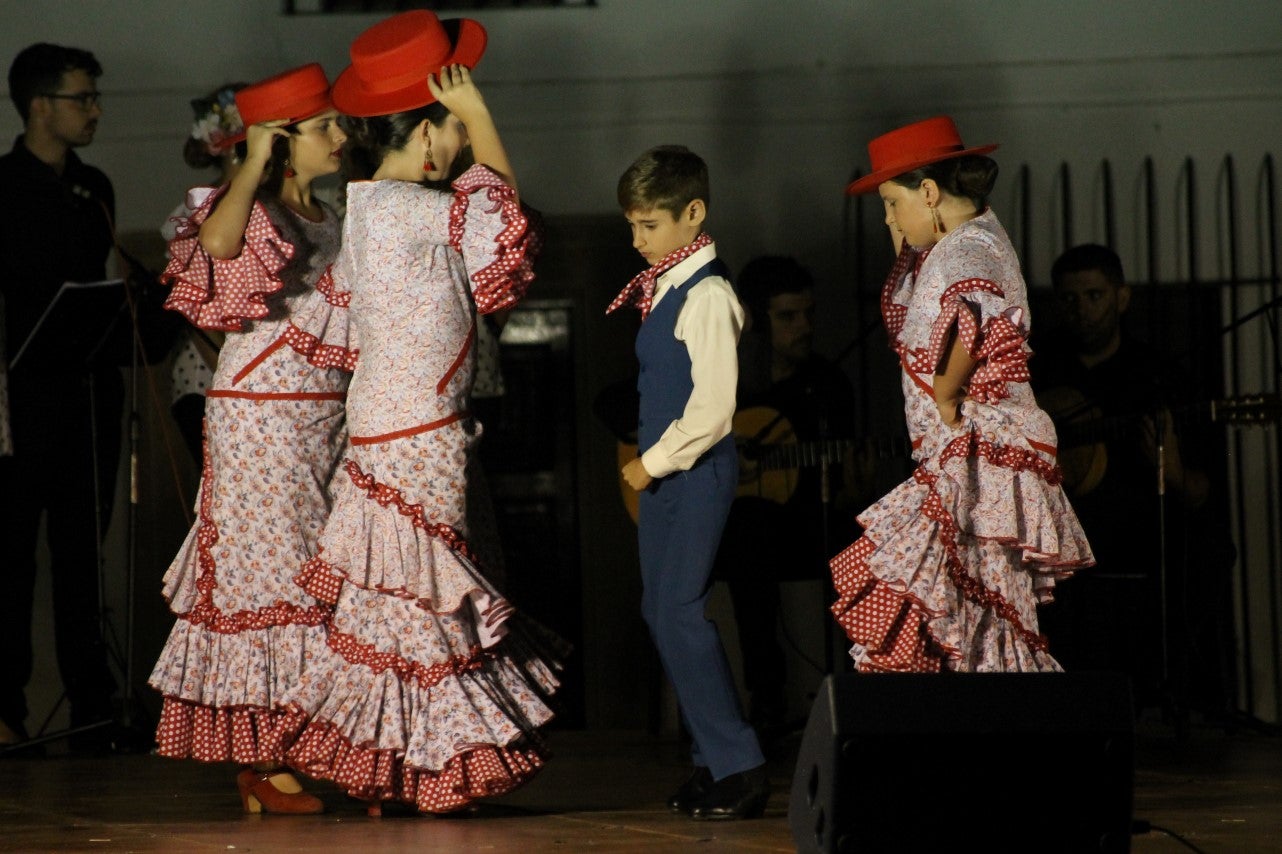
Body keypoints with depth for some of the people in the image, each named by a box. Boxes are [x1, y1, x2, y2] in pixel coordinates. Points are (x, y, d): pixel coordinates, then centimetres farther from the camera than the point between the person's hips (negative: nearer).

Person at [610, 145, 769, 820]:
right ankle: (716, 760, 17)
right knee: (661, 611, 10)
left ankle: (737, 765, -7)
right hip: (661, 468, 10)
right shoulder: (661, 289, 12)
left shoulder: (707, 295, -16)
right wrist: (647, 459, 13)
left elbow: (714, 407, -20)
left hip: (699, 467, -10)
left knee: (680, 609, -12)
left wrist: (654, 462, -13)